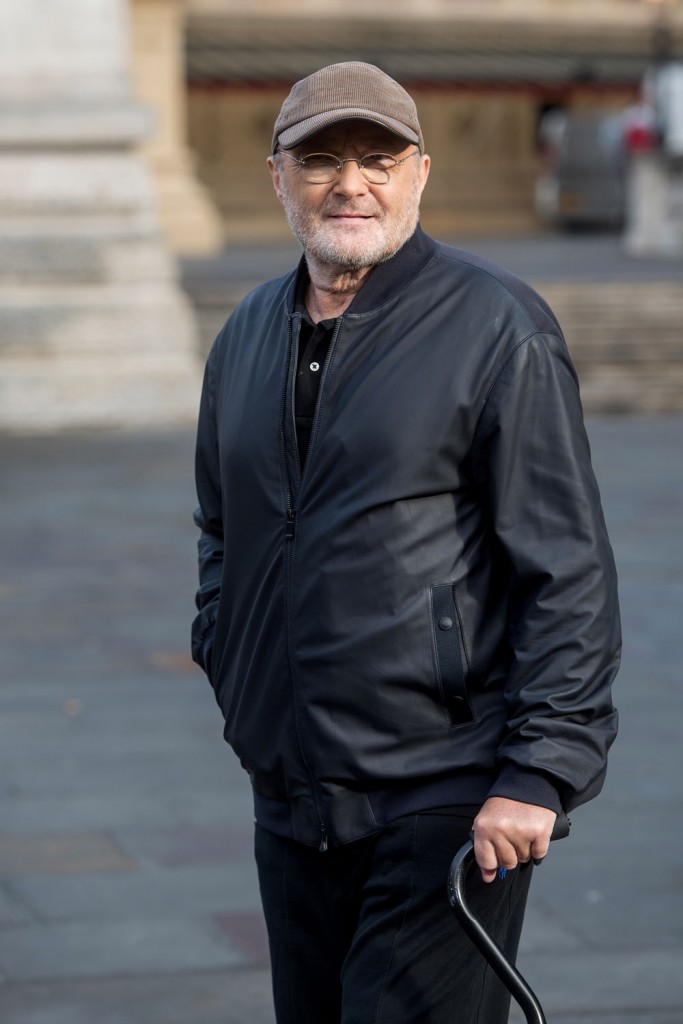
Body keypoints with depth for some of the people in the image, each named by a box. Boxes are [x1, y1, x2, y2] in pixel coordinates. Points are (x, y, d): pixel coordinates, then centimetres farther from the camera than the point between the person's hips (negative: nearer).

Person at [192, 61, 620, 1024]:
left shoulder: (499, 328, -7)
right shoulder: (248, 335, 12)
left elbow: (571, 572, -11)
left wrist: (539, 773, -16)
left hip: (446, 802, -6)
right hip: (290, 800, 6)